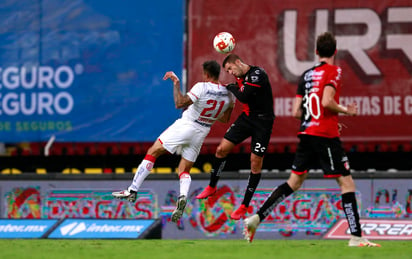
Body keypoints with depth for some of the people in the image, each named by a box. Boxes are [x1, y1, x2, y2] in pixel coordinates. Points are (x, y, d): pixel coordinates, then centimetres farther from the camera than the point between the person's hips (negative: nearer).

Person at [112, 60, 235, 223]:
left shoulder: (202, 87, -18)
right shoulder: (229, 93, 0)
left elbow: (179, 104, -23)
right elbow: (225, 119, 13)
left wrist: (176, 83, -16)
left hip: (185, 126, -5)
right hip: (201, 134, 5)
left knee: (152, 153, 5)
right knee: (184, 171, 14)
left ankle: (132, 191, 2)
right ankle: (183, 196, -18)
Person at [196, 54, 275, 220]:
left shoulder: (257, 74, -19)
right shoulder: (241, 77, 6)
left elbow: (244, 97, -25)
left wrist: (231, 88, -9)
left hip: (262, 121, -8)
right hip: (247, 117, 8)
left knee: (256, 163, -3)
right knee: (222, 149, 2)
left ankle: (245, 206, 5)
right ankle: (211, 187, 23)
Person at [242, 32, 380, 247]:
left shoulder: (306, 75, 15)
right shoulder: (333, 71, -6)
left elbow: (297, 111, 14)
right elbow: (327, 101, -21)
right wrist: (345, 110, -3)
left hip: (306, 133, 7)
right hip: (326, 135, -7)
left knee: (294, 182, 15)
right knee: (346, 182, -4)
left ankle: (256, 217, 10)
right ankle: (356, 236, -9)